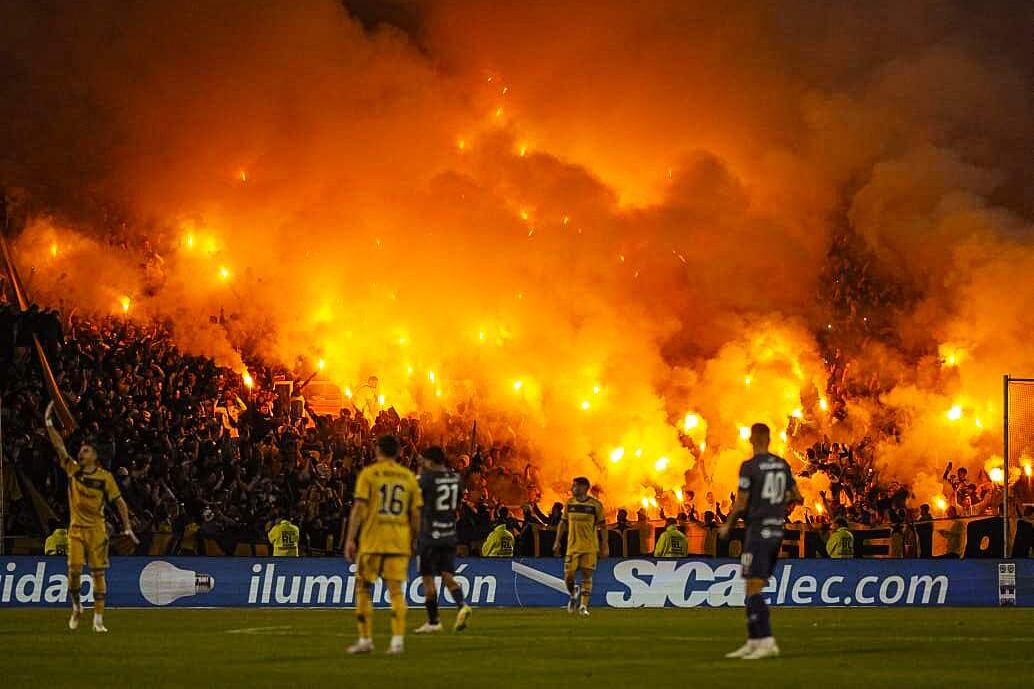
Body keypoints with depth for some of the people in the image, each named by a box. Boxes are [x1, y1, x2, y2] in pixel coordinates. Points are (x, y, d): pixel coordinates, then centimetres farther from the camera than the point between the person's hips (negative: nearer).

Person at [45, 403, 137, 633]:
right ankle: (76, 607, 22)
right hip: (76, 528, 2)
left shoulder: (105, 477, -3)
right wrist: (49, 423, -8)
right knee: (74, 571, -4)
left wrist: (127, 527, -6)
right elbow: (59, 446, -1)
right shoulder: (73, 470, 4)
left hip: (97, 529, -2)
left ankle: (98, 619, -1)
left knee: (98, 574, -2)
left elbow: (119, 501, 0)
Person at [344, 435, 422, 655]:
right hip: (399, 544, 3)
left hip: (371, 542, -3)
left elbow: (359, 508, -8)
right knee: (396, 590, 2)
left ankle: (365, 640, 10)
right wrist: (413, 541, 19)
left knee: (364, 589, 9)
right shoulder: (408, 477, 9)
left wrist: (350, 539, -6)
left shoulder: (368, 474, -2)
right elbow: (416, 513, 9)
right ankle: (398, 640, -8)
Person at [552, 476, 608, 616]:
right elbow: (563, 523, 13)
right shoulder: (569, 503, 5)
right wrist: (557, 542, 7)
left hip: (590, 547, -2)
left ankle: (584, 606, 1)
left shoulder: (595, 505, -4)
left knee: (587, 575, -4)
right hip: (573, 546, 2)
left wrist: (604, 547, -3)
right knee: (568, 576, -3)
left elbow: (602, 526, 0)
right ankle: (573, 595, 26)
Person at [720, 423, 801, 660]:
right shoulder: (782, 465, 9)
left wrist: (727, 526, 6)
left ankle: (767, 641, -18)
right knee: (753, 589, 13)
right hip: (777, 531, 7)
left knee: (753, 589, -9)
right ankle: (753, 642, 13)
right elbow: (797, 497, 15)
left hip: (758, 531, -7)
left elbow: (740, 504, -10)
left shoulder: (750, 467, -11)